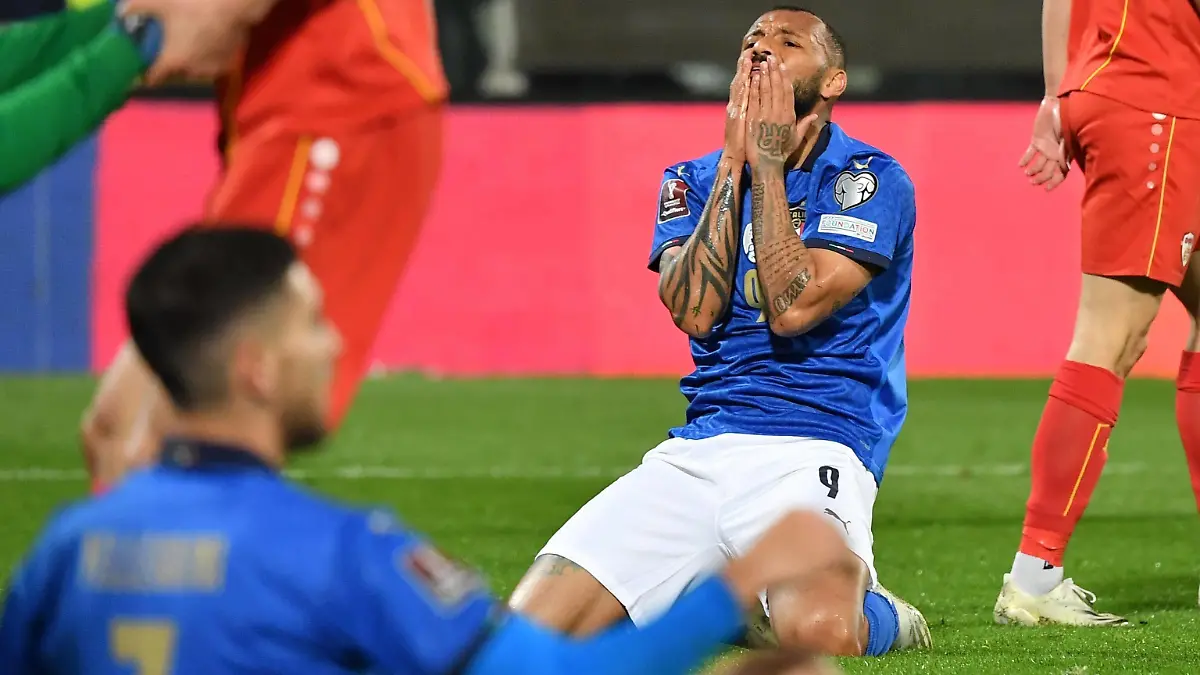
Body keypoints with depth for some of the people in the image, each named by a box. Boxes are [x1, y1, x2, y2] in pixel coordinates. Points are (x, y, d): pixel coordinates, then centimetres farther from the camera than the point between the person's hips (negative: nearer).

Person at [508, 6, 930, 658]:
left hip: (814, 452, -5)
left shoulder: (871, 180, 1)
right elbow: (694, 310, -4)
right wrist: (734, 160, -4)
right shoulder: (693, 181, 15)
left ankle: (878, 615, 3)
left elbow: (792, 309, -13)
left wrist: (768, 161, -7)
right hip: (697, 451, 5)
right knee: (533, 624, -14)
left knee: (817, 632, -37)